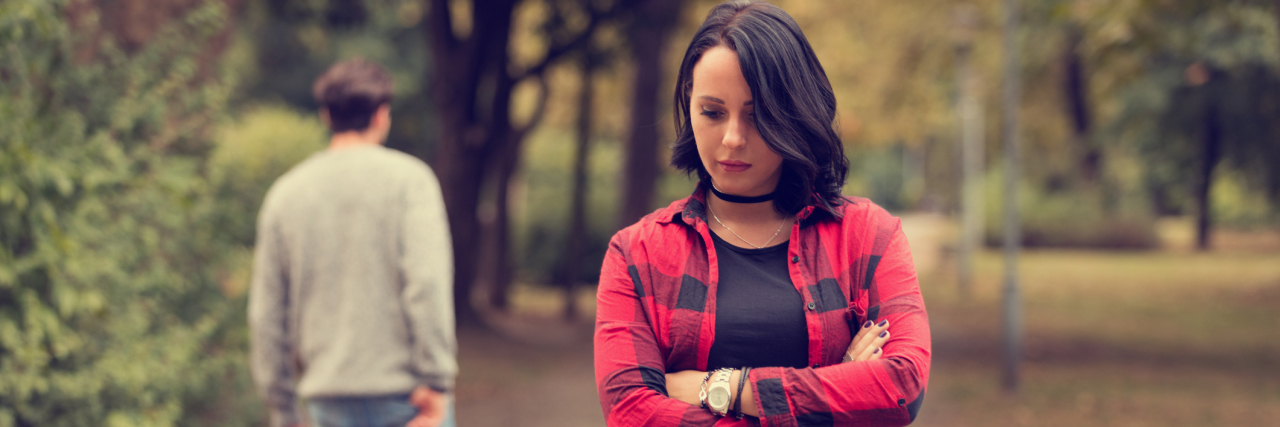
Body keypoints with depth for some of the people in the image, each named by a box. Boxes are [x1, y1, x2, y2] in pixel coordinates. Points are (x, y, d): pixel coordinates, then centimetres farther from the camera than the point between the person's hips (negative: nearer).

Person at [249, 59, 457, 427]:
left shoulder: (285, 193, 9)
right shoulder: (408, 178, -3)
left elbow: (267, 314, 11)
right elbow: (427, 282, -16)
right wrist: (436, 380, -16)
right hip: (404, 390, -4)